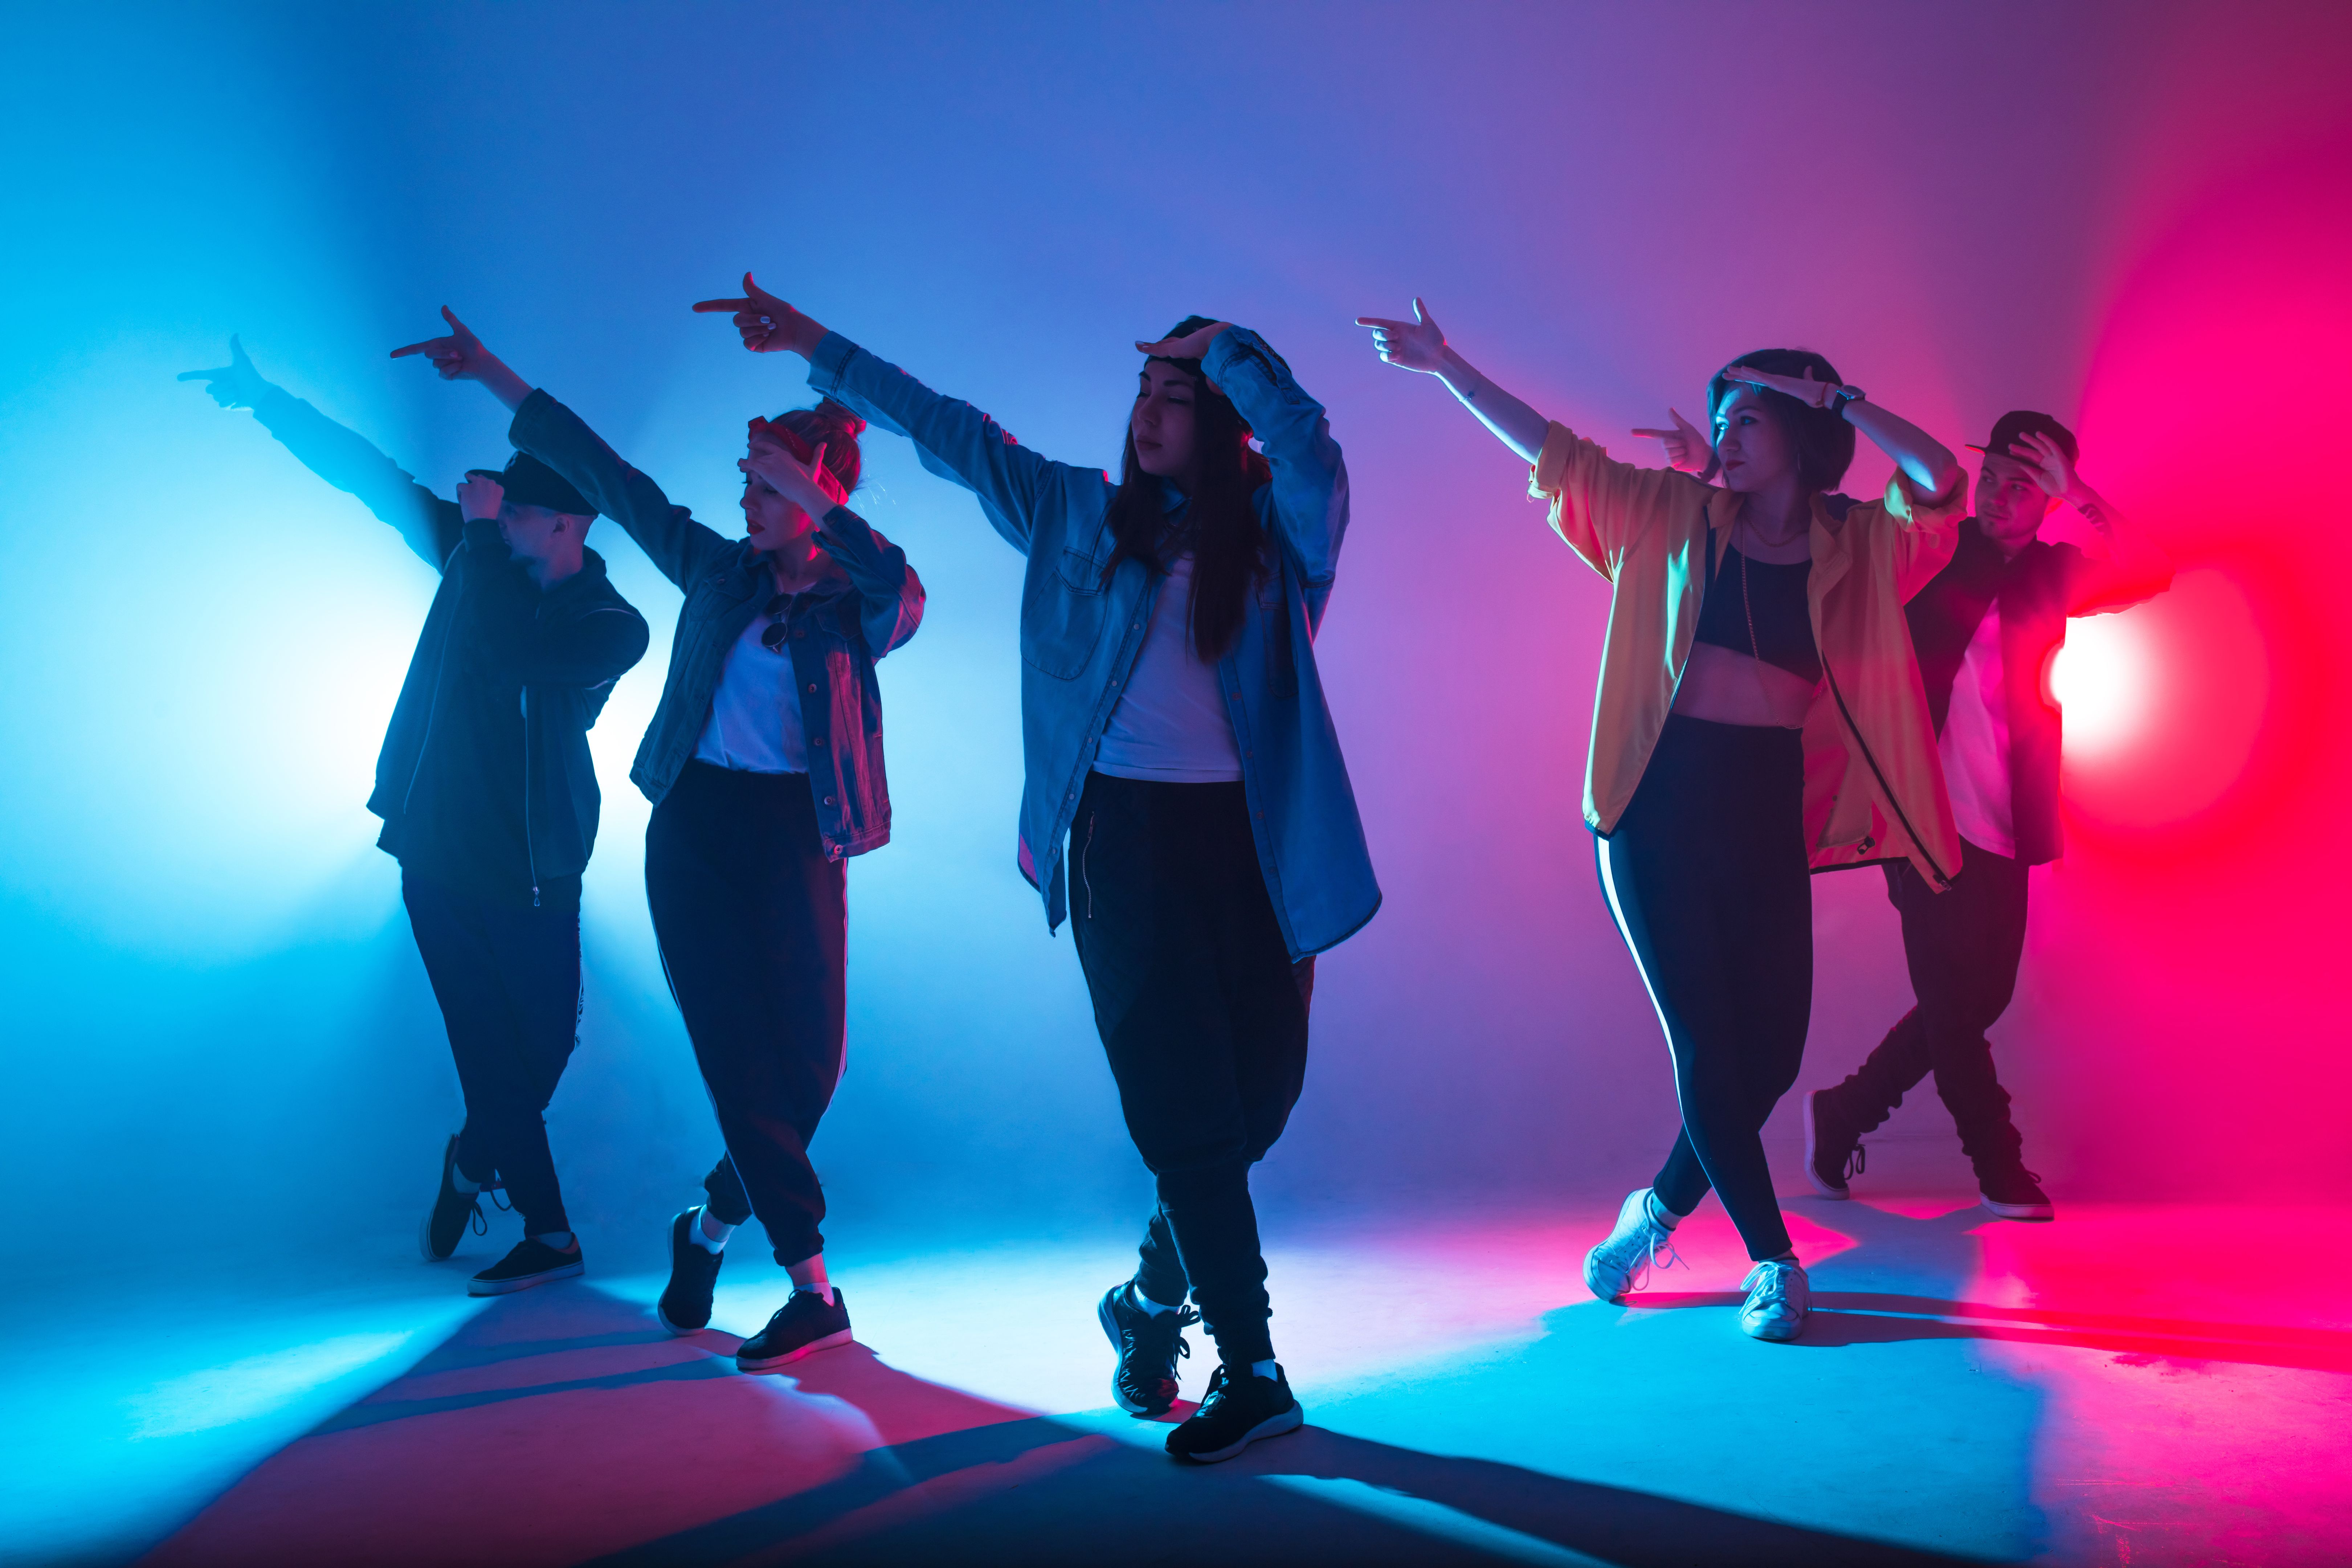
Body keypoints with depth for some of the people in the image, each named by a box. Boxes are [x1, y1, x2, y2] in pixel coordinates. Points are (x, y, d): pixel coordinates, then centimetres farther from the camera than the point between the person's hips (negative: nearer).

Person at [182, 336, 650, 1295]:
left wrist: (481, 533, -21)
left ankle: (472, 1161, 32)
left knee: (543, 1047, 3)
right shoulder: (484, 559, 4)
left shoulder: (613, 628, -11)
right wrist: (264, 398, 8)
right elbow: (376, 477, 9)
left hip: (530, 874, -3)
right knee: (492, 1051, 4)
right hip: (437, 855, 3)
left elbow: (514, 651, -29)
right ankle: (547, 1235, 18)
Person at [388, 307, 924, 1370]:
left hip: (792, 838, -2)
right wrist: (494, 375, 15)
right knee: (740, 1056, -2)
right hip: (693, 822, 2)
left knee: (809, 1062, -1)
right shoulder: (720, 571, 9)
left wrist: (810, 498, -26)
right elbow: (604, 475, 12)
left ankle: (710, 1227, 27)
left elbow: (905, 593, -25)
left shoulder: (857, 608, 0)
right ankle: (813, 1290, 5)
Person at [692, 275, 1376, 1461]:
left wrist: (1218, 345, -5)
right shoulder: (1081, 514, 11)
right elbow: (951, 434, 13)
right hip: (1127, 832, -1)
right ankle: (1252, 1370, 2)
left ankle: (1151, 1297, 29)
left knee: (1258, 1095, 4)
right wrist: (817, 349, 13)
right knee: (1187, 1109, -5)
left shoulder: (1271, 529, 6)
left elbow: (1310, 447, -15)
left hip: (1251, 838, 1)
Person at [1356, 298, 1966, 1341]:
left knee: (1772, 1047, 2)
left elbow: (1940, 482, -9)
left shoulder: (1856, 548, 7)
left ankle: (1659, 1211, 26)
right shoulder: (1675, 520, 8)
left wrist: (1838, 399, -5)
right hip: (1663, 798, -1)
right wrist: (1448, 367, 6)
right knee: (1707, 1041, -2)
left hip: (1769, 808, 2)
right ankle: (1774, 1264, 12)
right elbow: (1550, 451, 8)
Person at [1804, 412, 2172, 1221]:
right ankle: (2000, 1168, 15)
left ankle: (1842, 1116, 24)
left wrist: (2079, 497, -13)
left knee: (1979, 998, 10)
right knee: (1955, 1002, 0)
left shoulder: (2052, 572, 11)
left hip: (2005, 829, 5)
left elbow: (2151, 576, -2)